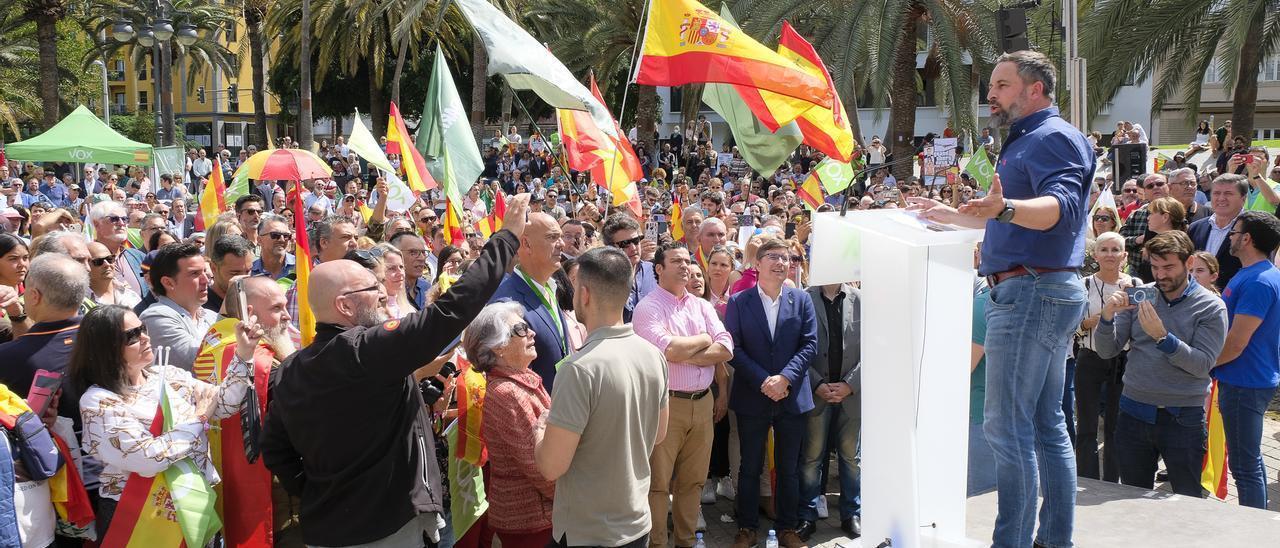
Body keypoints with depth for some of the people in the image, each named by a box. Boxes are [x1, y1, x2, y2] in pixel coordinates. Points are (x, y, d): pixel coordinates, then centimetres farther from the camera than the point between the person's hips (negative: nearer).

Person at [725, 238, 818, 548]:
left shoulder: (802, 300, 3)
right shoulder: (738, 302, -1)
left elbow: (810, 345, -2)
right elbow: (734, 348, -6)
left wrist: (784, 377, -15)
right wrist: (763, 381, -15)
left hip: (792, 397, 1)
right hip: (752, 397, -1)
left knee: (789, 468, 10)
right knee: (750, 467, 8)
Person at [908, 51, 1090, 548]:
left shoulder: (1052, 137, -10)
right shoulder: (1024, 142, 22)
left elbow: (1061, 206, -29)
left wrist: (1003, 207, -46)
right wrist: (948, 215, 38)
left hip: (1033, 292, -11)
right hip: (1038, 293, 11)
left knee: (1006, 425, -11)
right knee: (1046, 424, 13)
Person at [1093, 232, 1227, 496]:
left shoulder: (1211, 307, -4)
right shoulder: (1137, 297, 4)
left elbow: (1202, 364, -14)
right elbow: (1107, 352, 1)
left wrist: (1162, 336, -25)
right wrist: (1108, 316, -16)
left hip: (1183, 418, -3)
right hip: (1134, 412, 3)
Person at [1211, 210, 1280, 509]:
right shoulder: (1253, 275, 12)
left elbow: (1236, 342, -23)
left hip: (1245, 384, -11)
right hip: (1248, 381, 11)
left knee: (1245, 465, -4)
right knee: (1250, 459, 19)